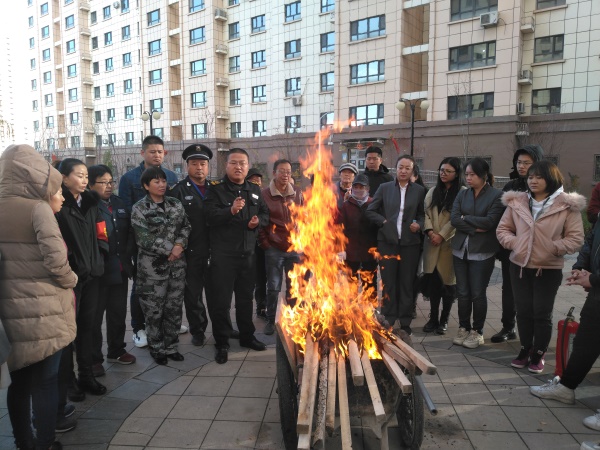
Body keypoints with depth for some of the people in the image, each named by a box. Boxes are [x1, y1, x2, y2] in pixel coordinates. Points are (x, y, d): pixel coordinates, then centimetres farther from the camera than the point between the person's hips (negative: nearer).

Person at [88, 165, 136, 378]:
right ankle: (94, 359, 20)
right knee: (95, 316, 7)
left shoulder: (118, 203, 12)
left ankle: (116, 351, 34)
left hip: (120, 268, 7)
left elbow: (129, 232, 15)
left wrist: (128, 255, 7)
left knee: (118, 312, 17)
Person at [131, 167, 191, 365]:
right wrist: (169, 249, -15)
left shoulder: (176, 204, 7)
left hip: (177, 264, 4)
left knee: (174, 308, 10)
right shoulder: (139, 209, -7)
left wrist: (180, 245, -11)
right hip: (152, 266, -4)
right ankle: (157, 349, 23)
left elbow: (186, 226, 7)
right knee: (154, 310, 5)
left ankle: (170, 347, 26)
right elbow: (144, 239, -14)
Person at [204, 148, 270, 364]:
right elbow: (209, 216, -20)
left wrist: (259, 221, -6)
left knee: (246, 297, 18)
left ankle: (247, 336, 34)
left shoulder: (254, 190, 10)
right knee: (221, 300, 1)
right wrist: (231, 211, -36)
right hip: (222, 254, -5)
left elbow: (266, 213, 16)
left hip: (248, 253, 5)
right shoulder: (216, 190, -6)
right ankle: (222, 343, 16)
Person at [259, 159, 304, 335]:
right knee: (273, 287, 6)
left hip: (295, 248, 3)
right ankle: (270, 320, 22)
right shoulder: (264, 194, -4)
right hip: (274, 249, -2)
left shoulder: (297, 194, 5)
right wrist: (264, 243, -5)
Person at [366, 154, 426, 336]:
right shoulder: (384, 188, 3)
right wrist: (383, 222, -9)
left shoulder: (419, 190, 4)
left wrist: (419, 225, -9)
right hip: (387, 241, 0)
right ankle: (388, 320, 18)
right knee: (388, 283, 6)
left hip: (410, 243, 0)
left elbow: (422, 214, 10)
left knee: (407, 283, 8)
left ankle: (405, 322, 20)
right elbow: (370, 211, 5)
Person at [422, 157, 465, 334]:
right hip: (432, 243, 4)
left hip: (451, 243, -4)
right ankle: (433, 318, 18)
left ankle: (444, 320, 18)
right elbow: (426, 212, 7)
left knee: (448, 281, 5)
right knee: (433, 281, 7)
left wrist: (442, 235, -13)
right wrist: (430, 231, -8)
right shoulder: (433, 191, 14)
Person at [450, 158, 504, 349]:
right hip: (460, 250, 4)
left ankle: (477, 332, 18)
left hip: (482, 252, -4)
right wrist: (474, 228, -14)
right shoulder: (462, 194, 8)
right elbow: (453, 219, -3)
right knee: (462, 293, 9)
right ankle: (463, 328, 23)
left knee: (478, 293, 3)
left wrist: (465, 218, -5)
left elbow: (490, 221, -15)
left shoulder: (497, 195, -4)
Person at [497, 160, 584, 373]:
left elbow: (576, 238, -6)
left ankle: (538, 354, 22)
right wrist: (513, 242, -9)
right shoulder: (517, 202, 2)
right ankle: (525, 349, 29)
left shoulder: (567, 205, -7)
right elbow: (502, 229, 9)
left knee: (542, 313, 4)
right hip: (519, 265, 3)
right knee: (523, 310, 12)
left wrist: (552, 248, -18)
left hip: (548, 269, -3)